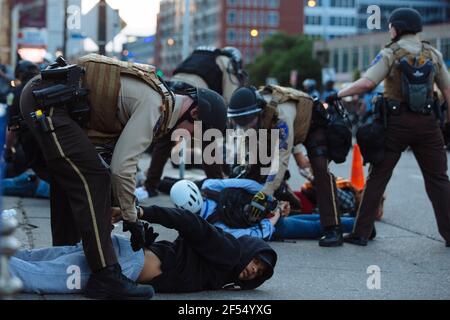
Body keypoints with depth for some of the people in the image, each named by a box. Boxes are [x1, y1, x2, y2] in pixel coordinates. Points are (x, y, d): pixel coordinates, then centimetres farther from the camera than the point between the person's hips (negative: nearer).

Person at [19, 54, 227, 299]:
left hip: (40, 97, 11)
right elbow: (122, 166, -18)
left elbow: (118, 153, 24)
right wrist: (131, 219, -6)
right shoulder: (155, 105, -14)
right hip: (48, 103, -11)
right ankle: (105, 276, -13)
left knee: (68, 178, 22)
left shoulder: (159, 95, 16)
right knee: (92, 179, -12)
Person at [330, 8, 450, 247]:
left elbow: (367, 83, -17)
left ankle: (361, 233, 6)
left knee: (378, 178, 5)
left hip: (397, 122, -2)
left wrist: (339, 94, -8)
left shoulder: (390, 54, -5)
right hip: (427, 123, 2)